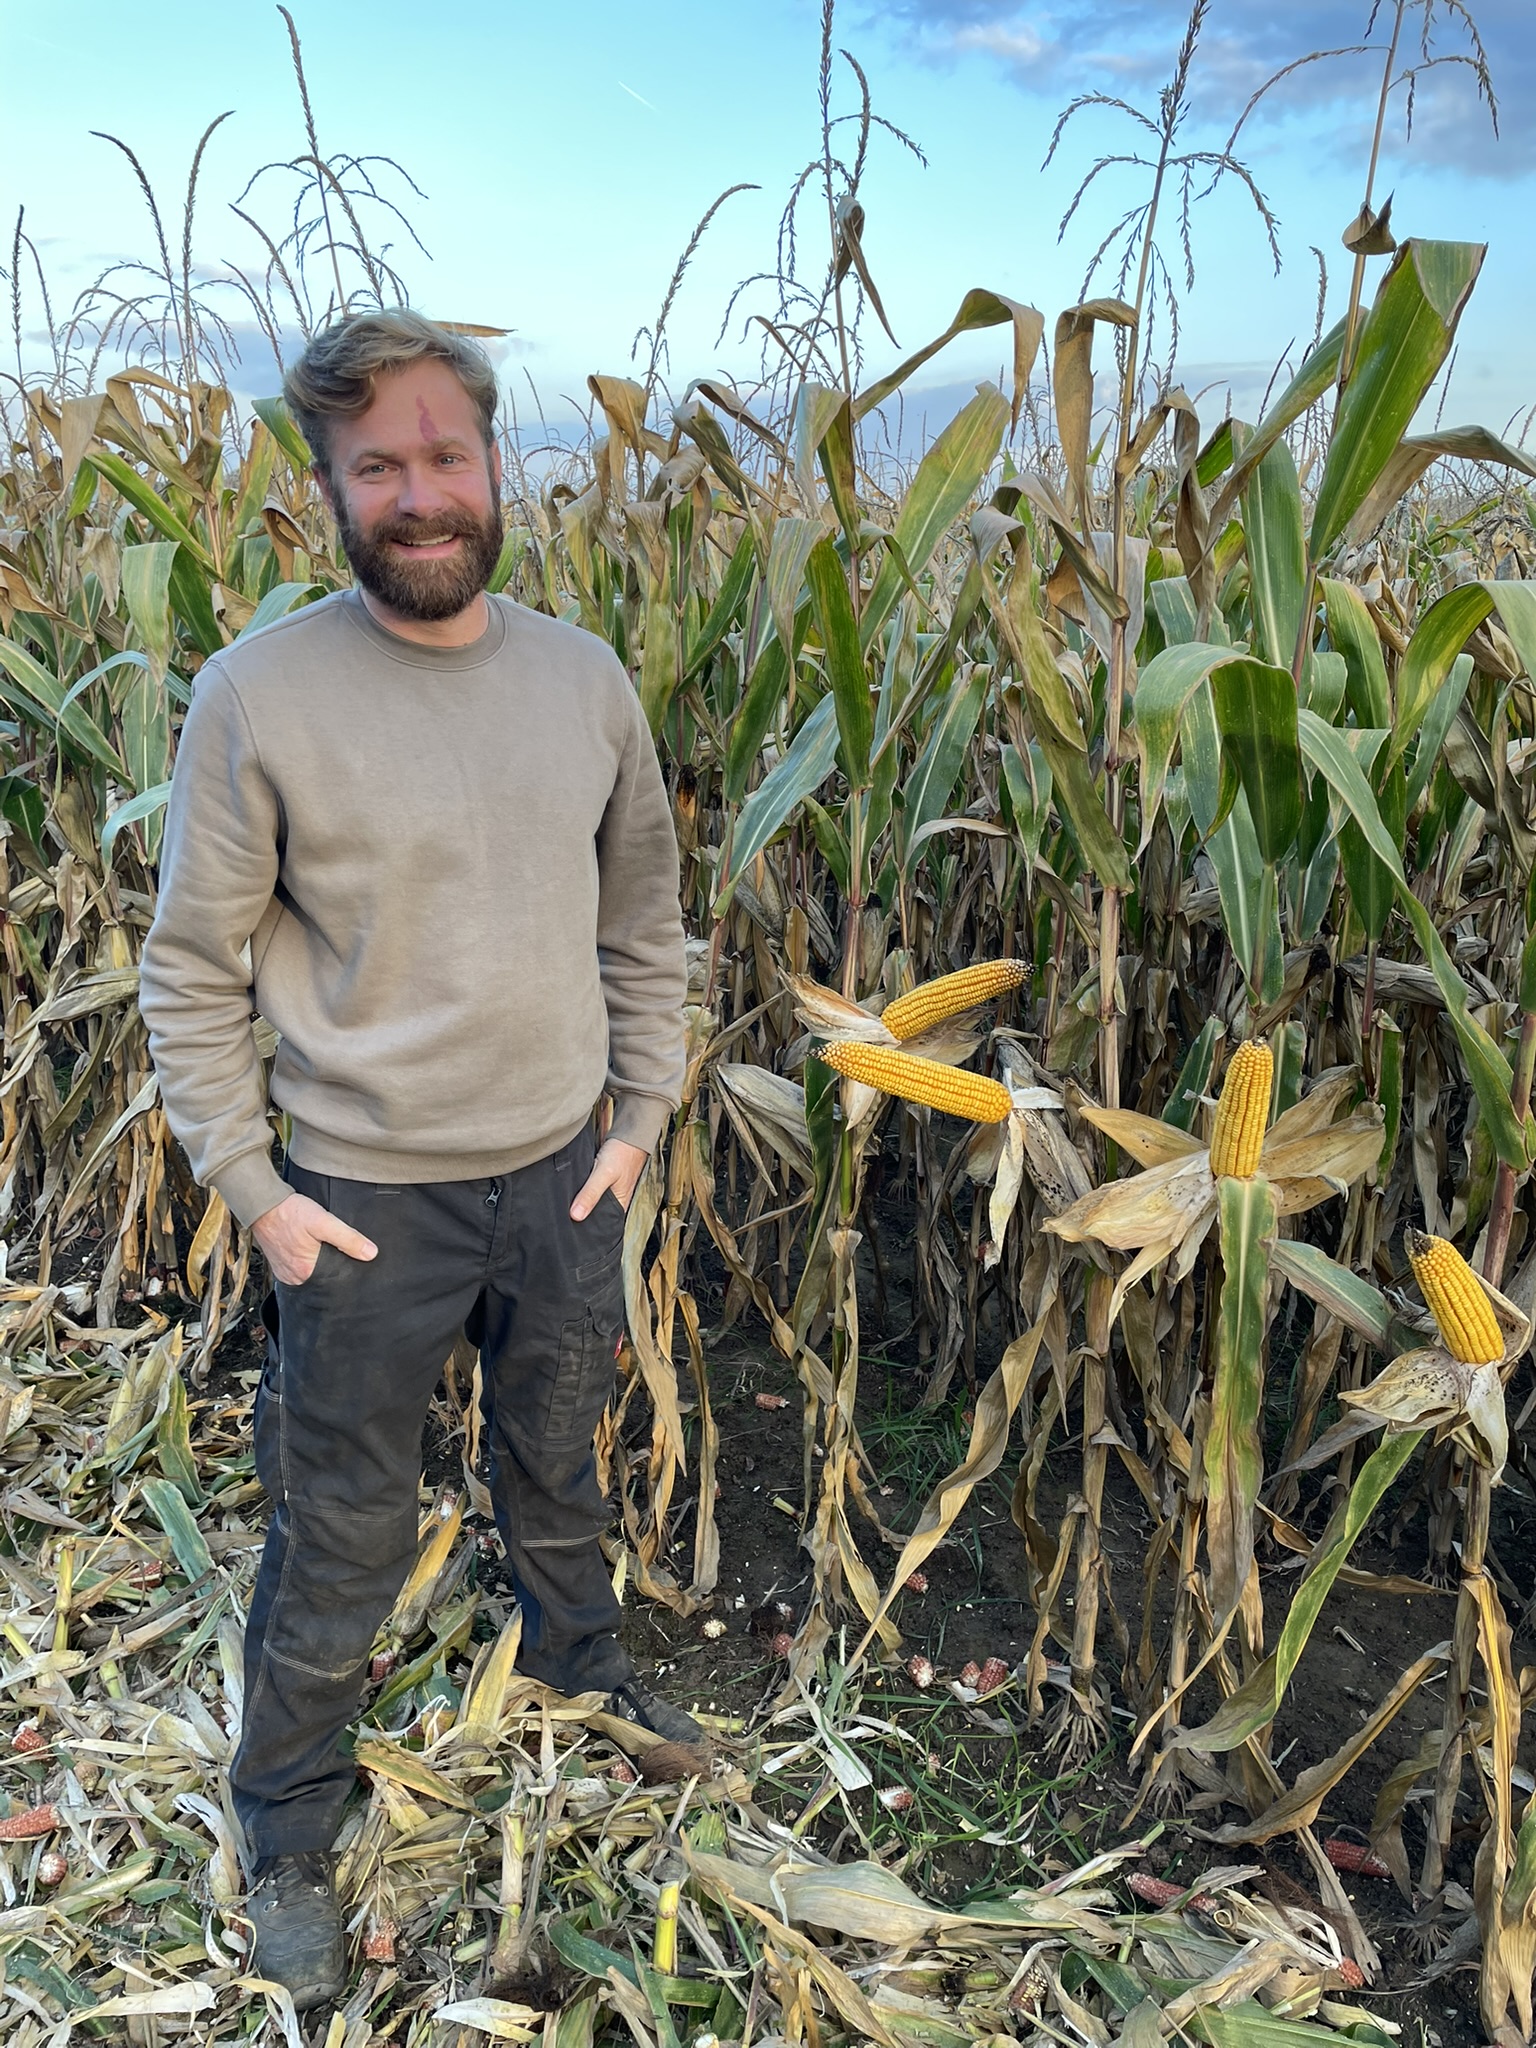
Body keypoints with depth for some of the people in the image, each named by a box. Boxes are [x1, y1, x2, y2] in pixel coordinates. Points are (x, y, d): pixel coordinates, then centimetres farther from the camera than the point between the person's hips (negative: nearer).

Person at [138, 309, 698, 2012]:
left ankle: (582, 1677, 56)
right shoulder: (258, 693, -15)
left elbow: (642, 922, 8)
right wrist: (254, 1192, -9)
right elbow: (191, 975, -8)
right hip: (365, 1200, -3)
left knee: (558, 1471, 26)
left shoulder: (585, 680, -2)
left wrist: (640, 1117, 6)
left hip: (561, 1176, 4)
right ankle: (287, 1833, 39)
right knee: (340, 1541, 12)